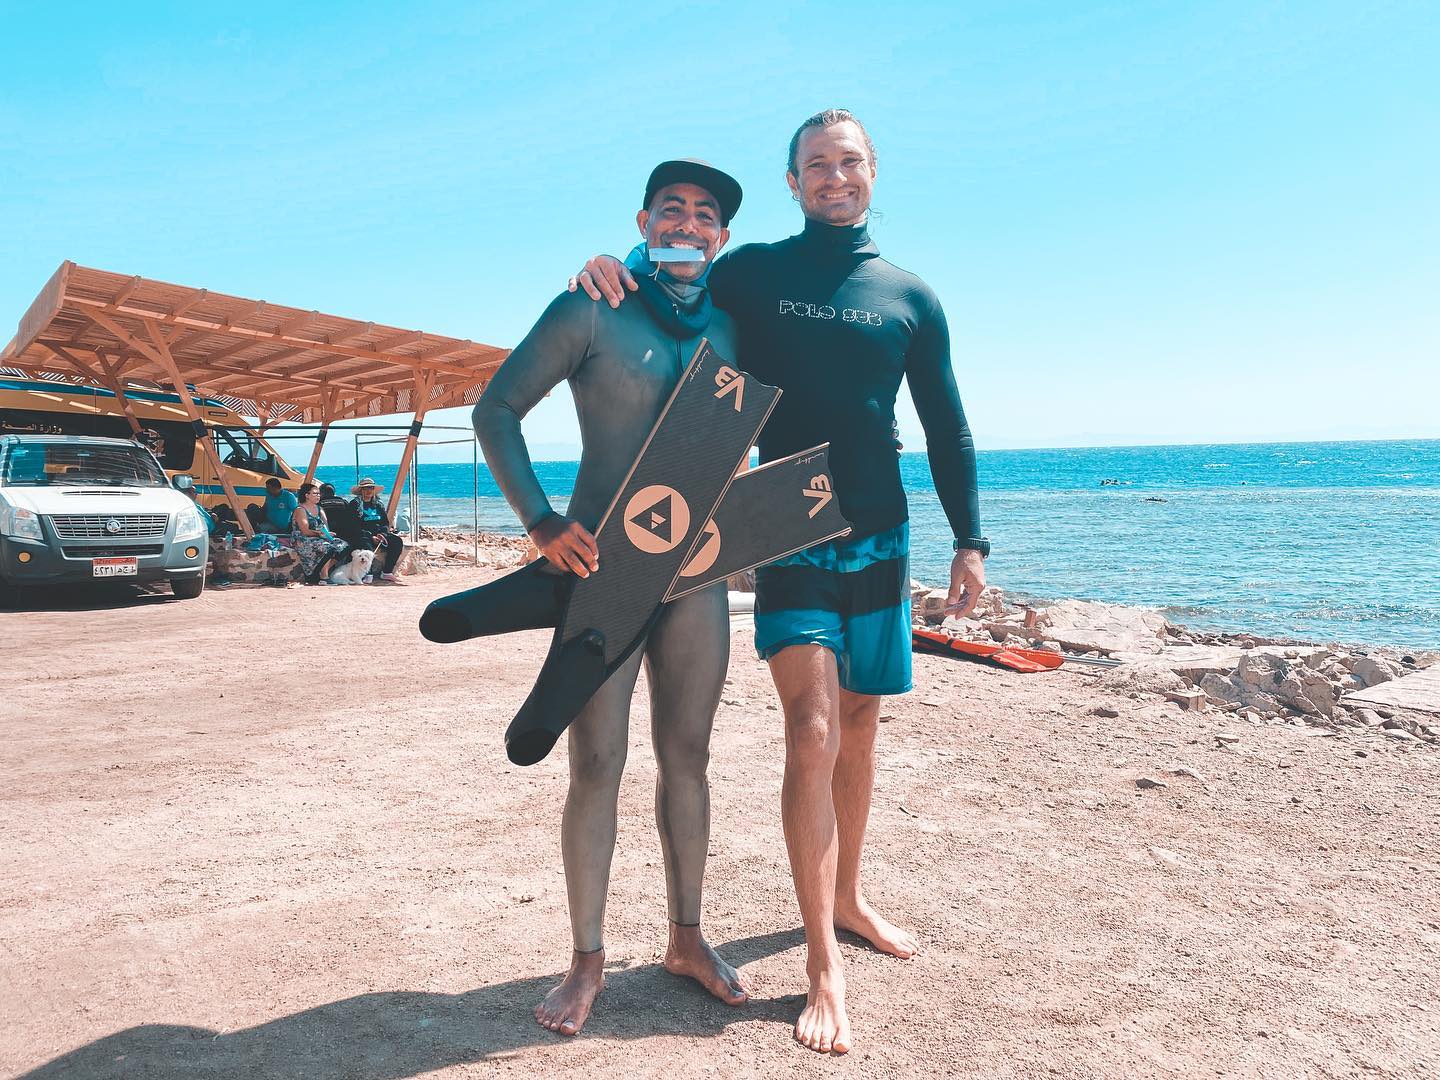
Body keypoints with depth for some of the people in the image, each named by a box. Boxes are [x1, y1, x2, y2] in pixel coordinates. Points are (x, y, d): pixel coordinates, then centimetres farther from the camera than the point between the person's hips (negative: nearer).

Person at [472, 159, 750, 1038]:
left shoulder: (730, 330, 12)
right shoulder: (590, 312, -2)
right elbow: (496, 410, -4)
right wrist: (541, 518, -16)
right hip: (601, 563, -4)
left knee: (687, 755, 11)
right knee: (597, 763, -1)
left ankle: (687, 938, 27)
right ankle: (588, 961, 16)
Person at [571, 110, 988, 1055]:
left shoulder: (910, 297, 8)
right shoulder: (751, 274, 3)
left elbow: (947, 428, 10)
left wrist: (970, 540, 4)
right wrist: (612, 270, -12)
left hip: (881, 541, 3)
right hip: (788, 542, -3)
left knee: (860, 729, 12)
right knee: (812, 736, -13)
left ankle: (848, 898, 32)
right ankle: (825, 969, -6)